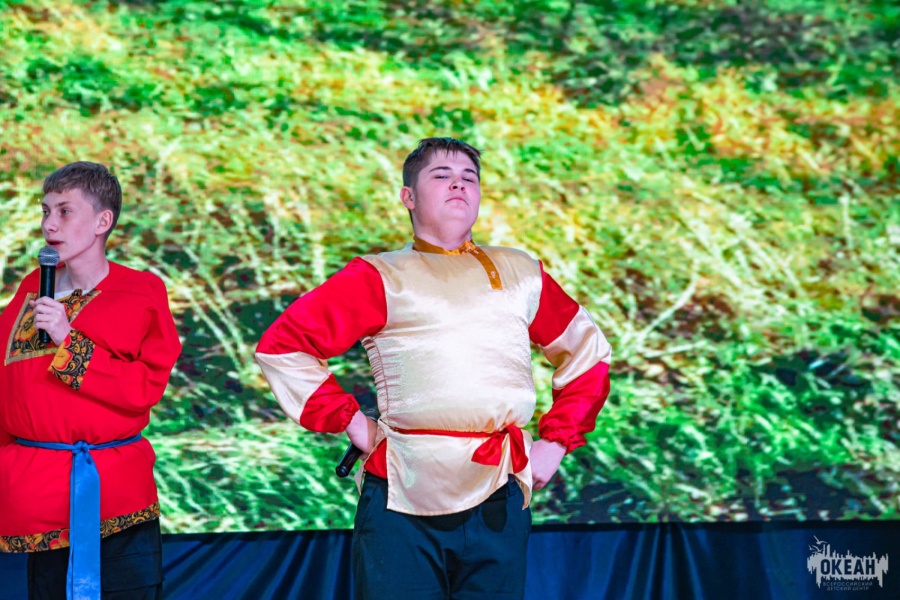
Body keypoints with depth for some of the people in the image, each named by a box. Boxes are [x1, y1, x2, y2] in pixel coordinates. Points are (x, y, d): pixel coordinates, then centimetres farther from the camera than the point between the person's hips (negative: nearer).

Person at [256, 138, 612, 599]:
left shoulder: (521, 274, 17)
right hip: (404, 496, -3)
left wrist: (556, 441, 15)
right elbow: (280, 346, 4)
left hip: (498, 503, 3)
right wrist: (351, 422, 0)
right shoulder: (380, 278, 7)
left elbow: (587, 353, 26)